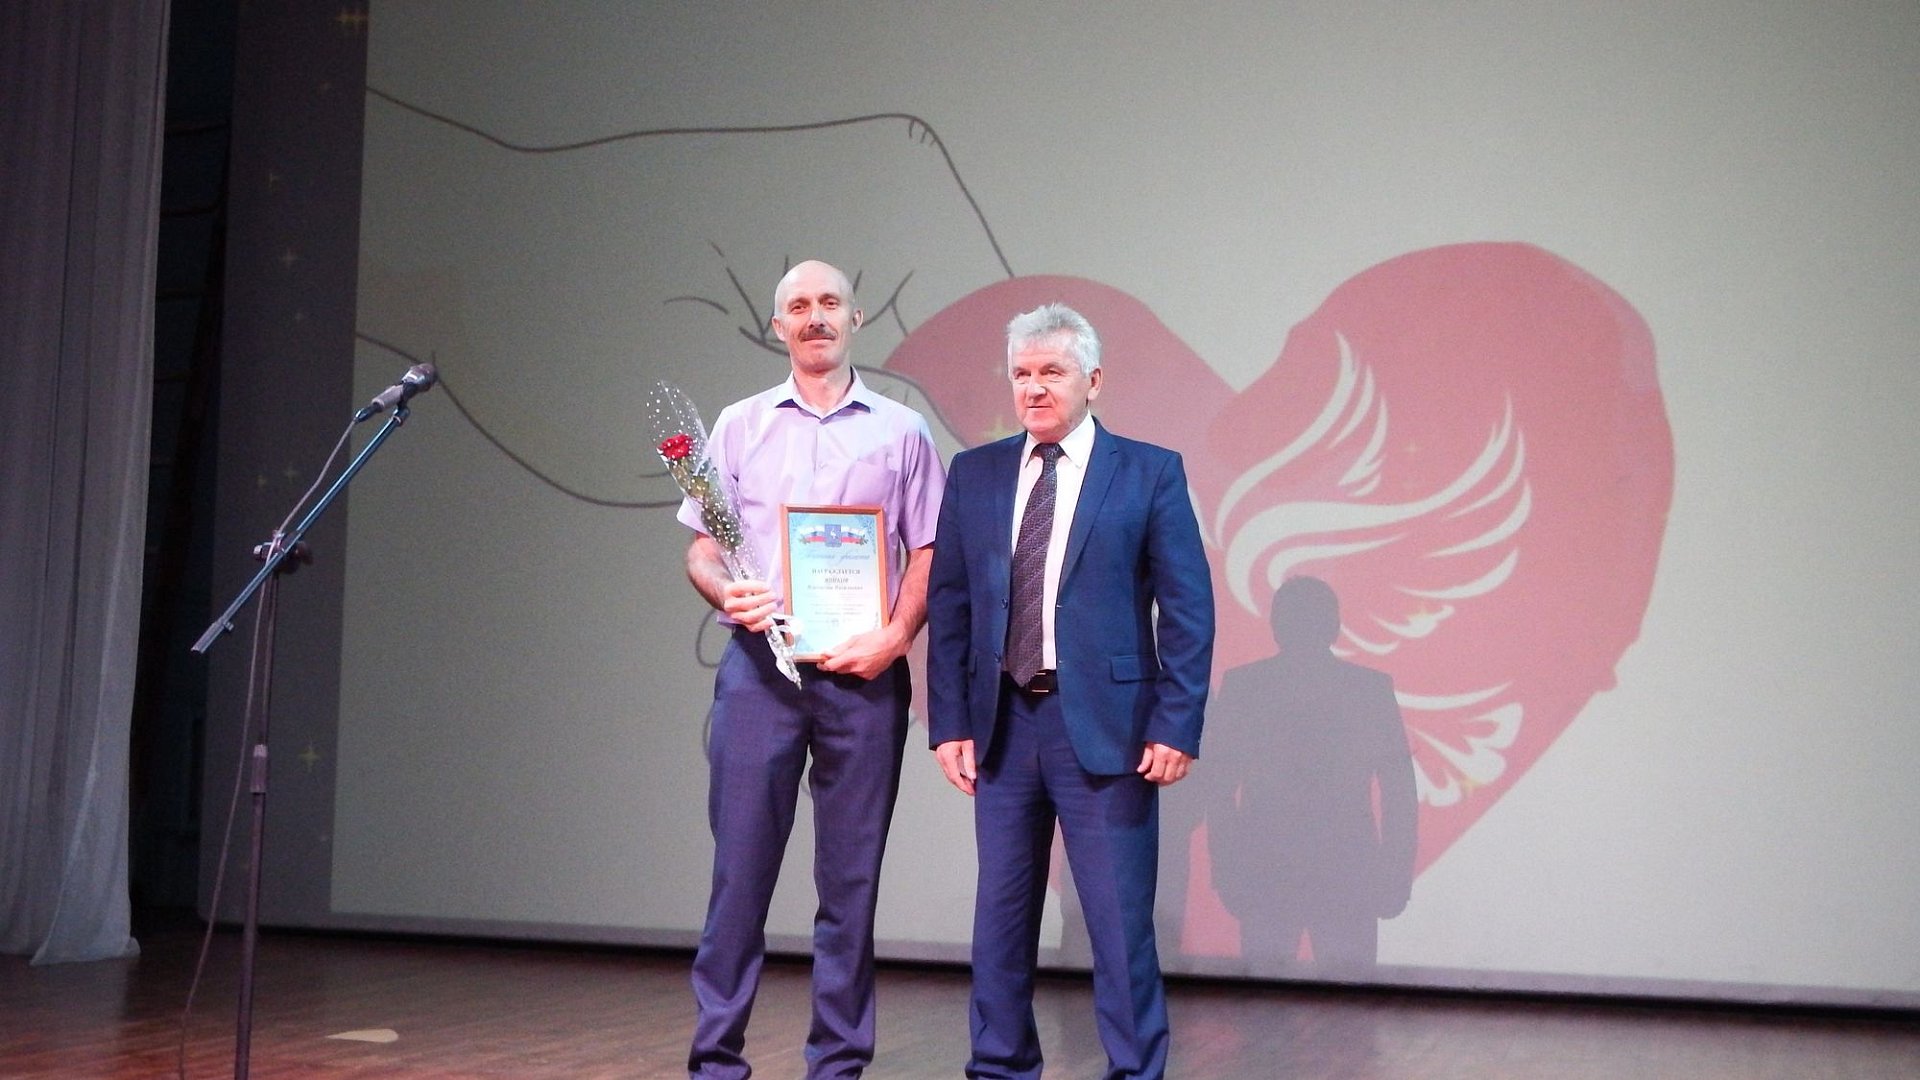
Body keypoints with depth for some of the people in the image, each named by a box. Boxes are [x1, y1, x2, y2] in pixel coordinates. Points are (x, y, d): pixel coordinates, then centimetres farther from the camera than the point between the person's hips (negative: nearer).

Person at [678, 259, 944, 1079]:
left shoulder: (901, 431, 9)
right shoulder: (740, 426, 12)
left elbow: (928, 556, 6)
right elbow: (701, 551, 10)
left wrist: (893, 638, -10)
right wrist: (728, 594, -11)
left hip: (863, 673, 0)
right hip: (759, 664, 0)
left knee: (851, 879, 4)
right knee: (740, 866, -2)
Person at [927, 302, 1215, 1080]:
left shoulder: (1149, 473, 0)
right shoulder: (974, 475, 9)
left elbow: (1187, 610, -3)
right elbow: (948, 607, 8)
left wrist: (1177, 726, -9)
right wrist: (949, 722, 2)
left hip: (1105, 725, -3)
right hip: (1002, 724, 4)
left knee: (1120, 922, 1)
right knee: (1000, 919, 11)